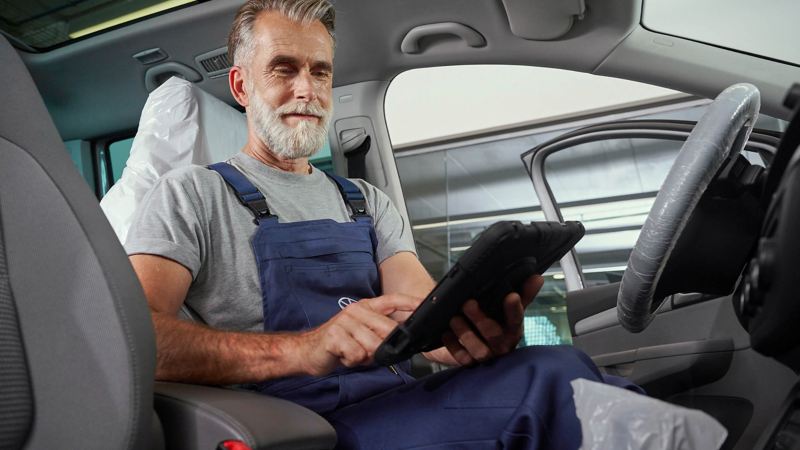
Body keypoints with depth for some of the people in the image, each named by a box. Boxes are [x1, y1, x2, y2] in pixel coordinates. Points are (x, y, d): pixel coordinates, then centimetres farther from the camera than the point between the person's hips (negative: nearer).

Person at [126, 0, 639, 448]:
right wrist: (300, 349, -30)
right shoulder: (191, 194, 4)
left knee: (556, 368, -27)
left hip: (402, 401, 5)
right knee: (554, 380, -29)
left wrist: (484, 329, -21)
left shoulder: (369, 202, 20)